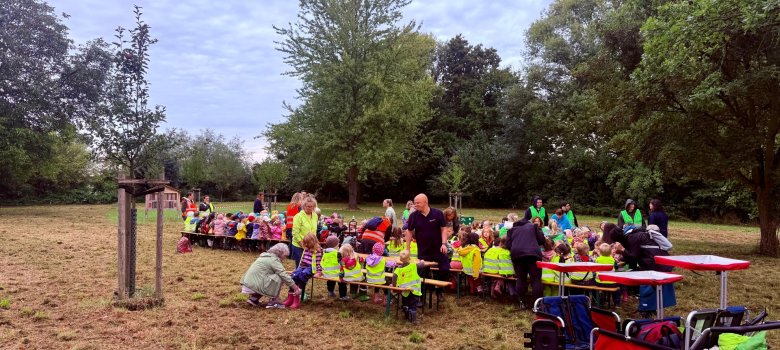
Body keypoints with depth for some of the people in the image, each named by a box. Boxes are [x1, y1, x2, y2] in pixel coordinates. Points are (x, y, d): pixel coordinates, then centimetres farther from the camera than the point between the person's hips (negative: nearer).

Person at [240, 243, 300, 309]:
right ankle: (273, 302, 0)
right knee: (279, 278, -9)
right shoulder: (274, 259, -10)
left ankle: (254, 298, 17)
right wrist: (296, 288, -7)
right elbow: (284, 276, -12)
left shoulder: (266, 256, 19)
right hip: (254, 285, -10)